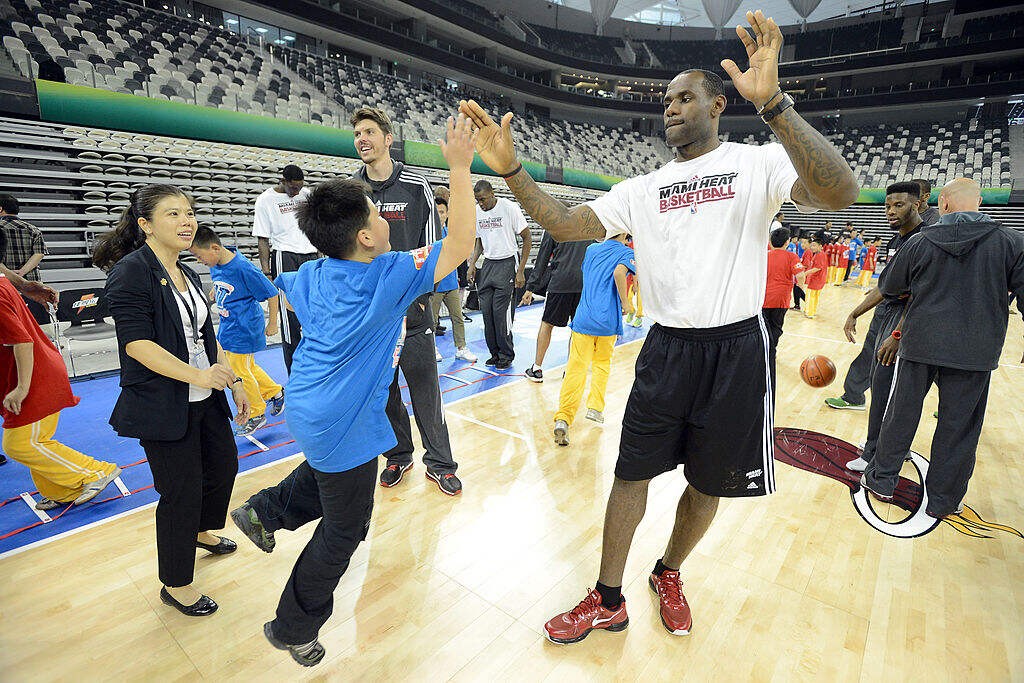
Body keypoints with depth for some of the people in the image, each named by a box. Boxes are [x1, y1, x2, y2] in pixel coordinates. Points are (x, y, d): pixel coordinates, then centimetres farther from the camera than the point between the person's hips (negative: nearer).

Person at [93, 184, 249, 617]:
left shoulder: (187, 275, 10)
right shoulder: (130, 273, -14)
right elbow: (137, 343, -22)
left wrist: (233, 382, 11)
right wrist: (198, 375, -31)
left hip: (204, 401, 8)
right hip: (162, 407, -8)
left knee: (224, 464, 21)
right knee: (181, 491, 3)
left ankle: (201, 531, 50)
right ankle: (175, 585, 26)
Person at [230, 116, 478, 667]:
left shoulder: (315, 275, -2)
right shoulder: (390, 277, -23)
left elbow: (277, 284, 19)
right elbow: (460, 246, -25)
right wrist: (460, 167, -25)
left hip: (308, 409, 8)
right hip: (341, 427, -7)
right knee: (344, 529, 14)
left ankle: (265, 510, 37)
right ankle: (293, 630, 34)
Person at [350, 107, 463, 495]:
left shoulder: (416, 187, 1)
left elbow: (433, 247, 0)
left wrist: (421, 295, -9)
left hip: (411, 309, -3)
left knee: (425, 389, 2)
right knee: (382, 389, 11)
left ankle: (439, 462, 17)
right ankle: (398, 456, 30)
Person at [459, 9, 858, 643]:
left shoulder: (758, 163, -2)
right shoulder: (643, 187, 8)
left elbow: (841, 193, -21)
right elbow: (568, 224, 0)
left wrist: (773, 104, -32)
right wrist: (511, 169, -13)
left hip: (736, 348, -2)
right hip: (666, 347, 3)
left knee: (707, 484, 13)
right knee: (632, 472, 5)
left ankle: (669, 575, 41)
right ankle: (609, 601, 24)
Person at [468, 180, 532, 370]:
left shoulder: (509, 208, -10)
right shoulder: (477, 211, 7)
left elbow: (527, 238, -7)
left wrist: (520, 271, -11)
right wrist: (472, 264, 4)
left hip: (507, 263, -5)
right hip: (487, 264, 6)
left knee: (501, 311, -9)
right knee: (486, 310, 2)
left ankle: (506, 356, 7)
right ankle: (495, 353, 17)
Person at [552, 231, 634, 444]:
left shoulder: (591, 249, 15)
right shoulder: (627, 253, 1)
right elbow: (619, 272, -20)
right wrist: (625, 302, -10)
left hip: (583, 318, 2)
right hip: (608, 320, -2)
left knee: (576, 369, -4)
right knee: (602, 364, 22)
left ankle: (563, 418, -17)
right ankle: (595, 407, 20)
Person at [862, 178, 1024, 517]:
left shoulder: (920, 241, -3)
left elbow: (888, 286, 8)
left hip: (919, 345, 0)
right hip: (976, 352, 0)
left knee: (901, 414, 12)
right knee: (959, 426, 10)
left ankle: (882, 480, 23)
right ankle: (942, 500, 21)